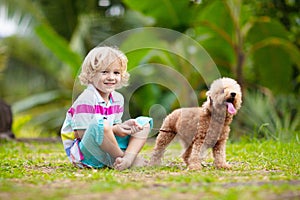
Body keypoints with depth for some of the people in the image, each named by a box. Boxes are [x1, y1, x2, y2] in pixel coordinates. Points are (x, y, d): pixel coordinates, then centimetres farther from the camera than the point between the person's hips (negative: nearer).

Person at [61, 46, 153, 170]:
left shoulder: (118, 98, 8)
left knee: (144, 123, 6)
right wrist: (114, 130, -22)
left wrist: (123, 126, -11)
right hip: (82, 154, -8)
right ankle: (121, 156, -15)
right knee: (100, 124, -39)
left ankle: (128, 158, -22)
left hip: (107, 148, 9)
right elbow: (82, 134, -21)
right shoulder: (86, 100, -18)